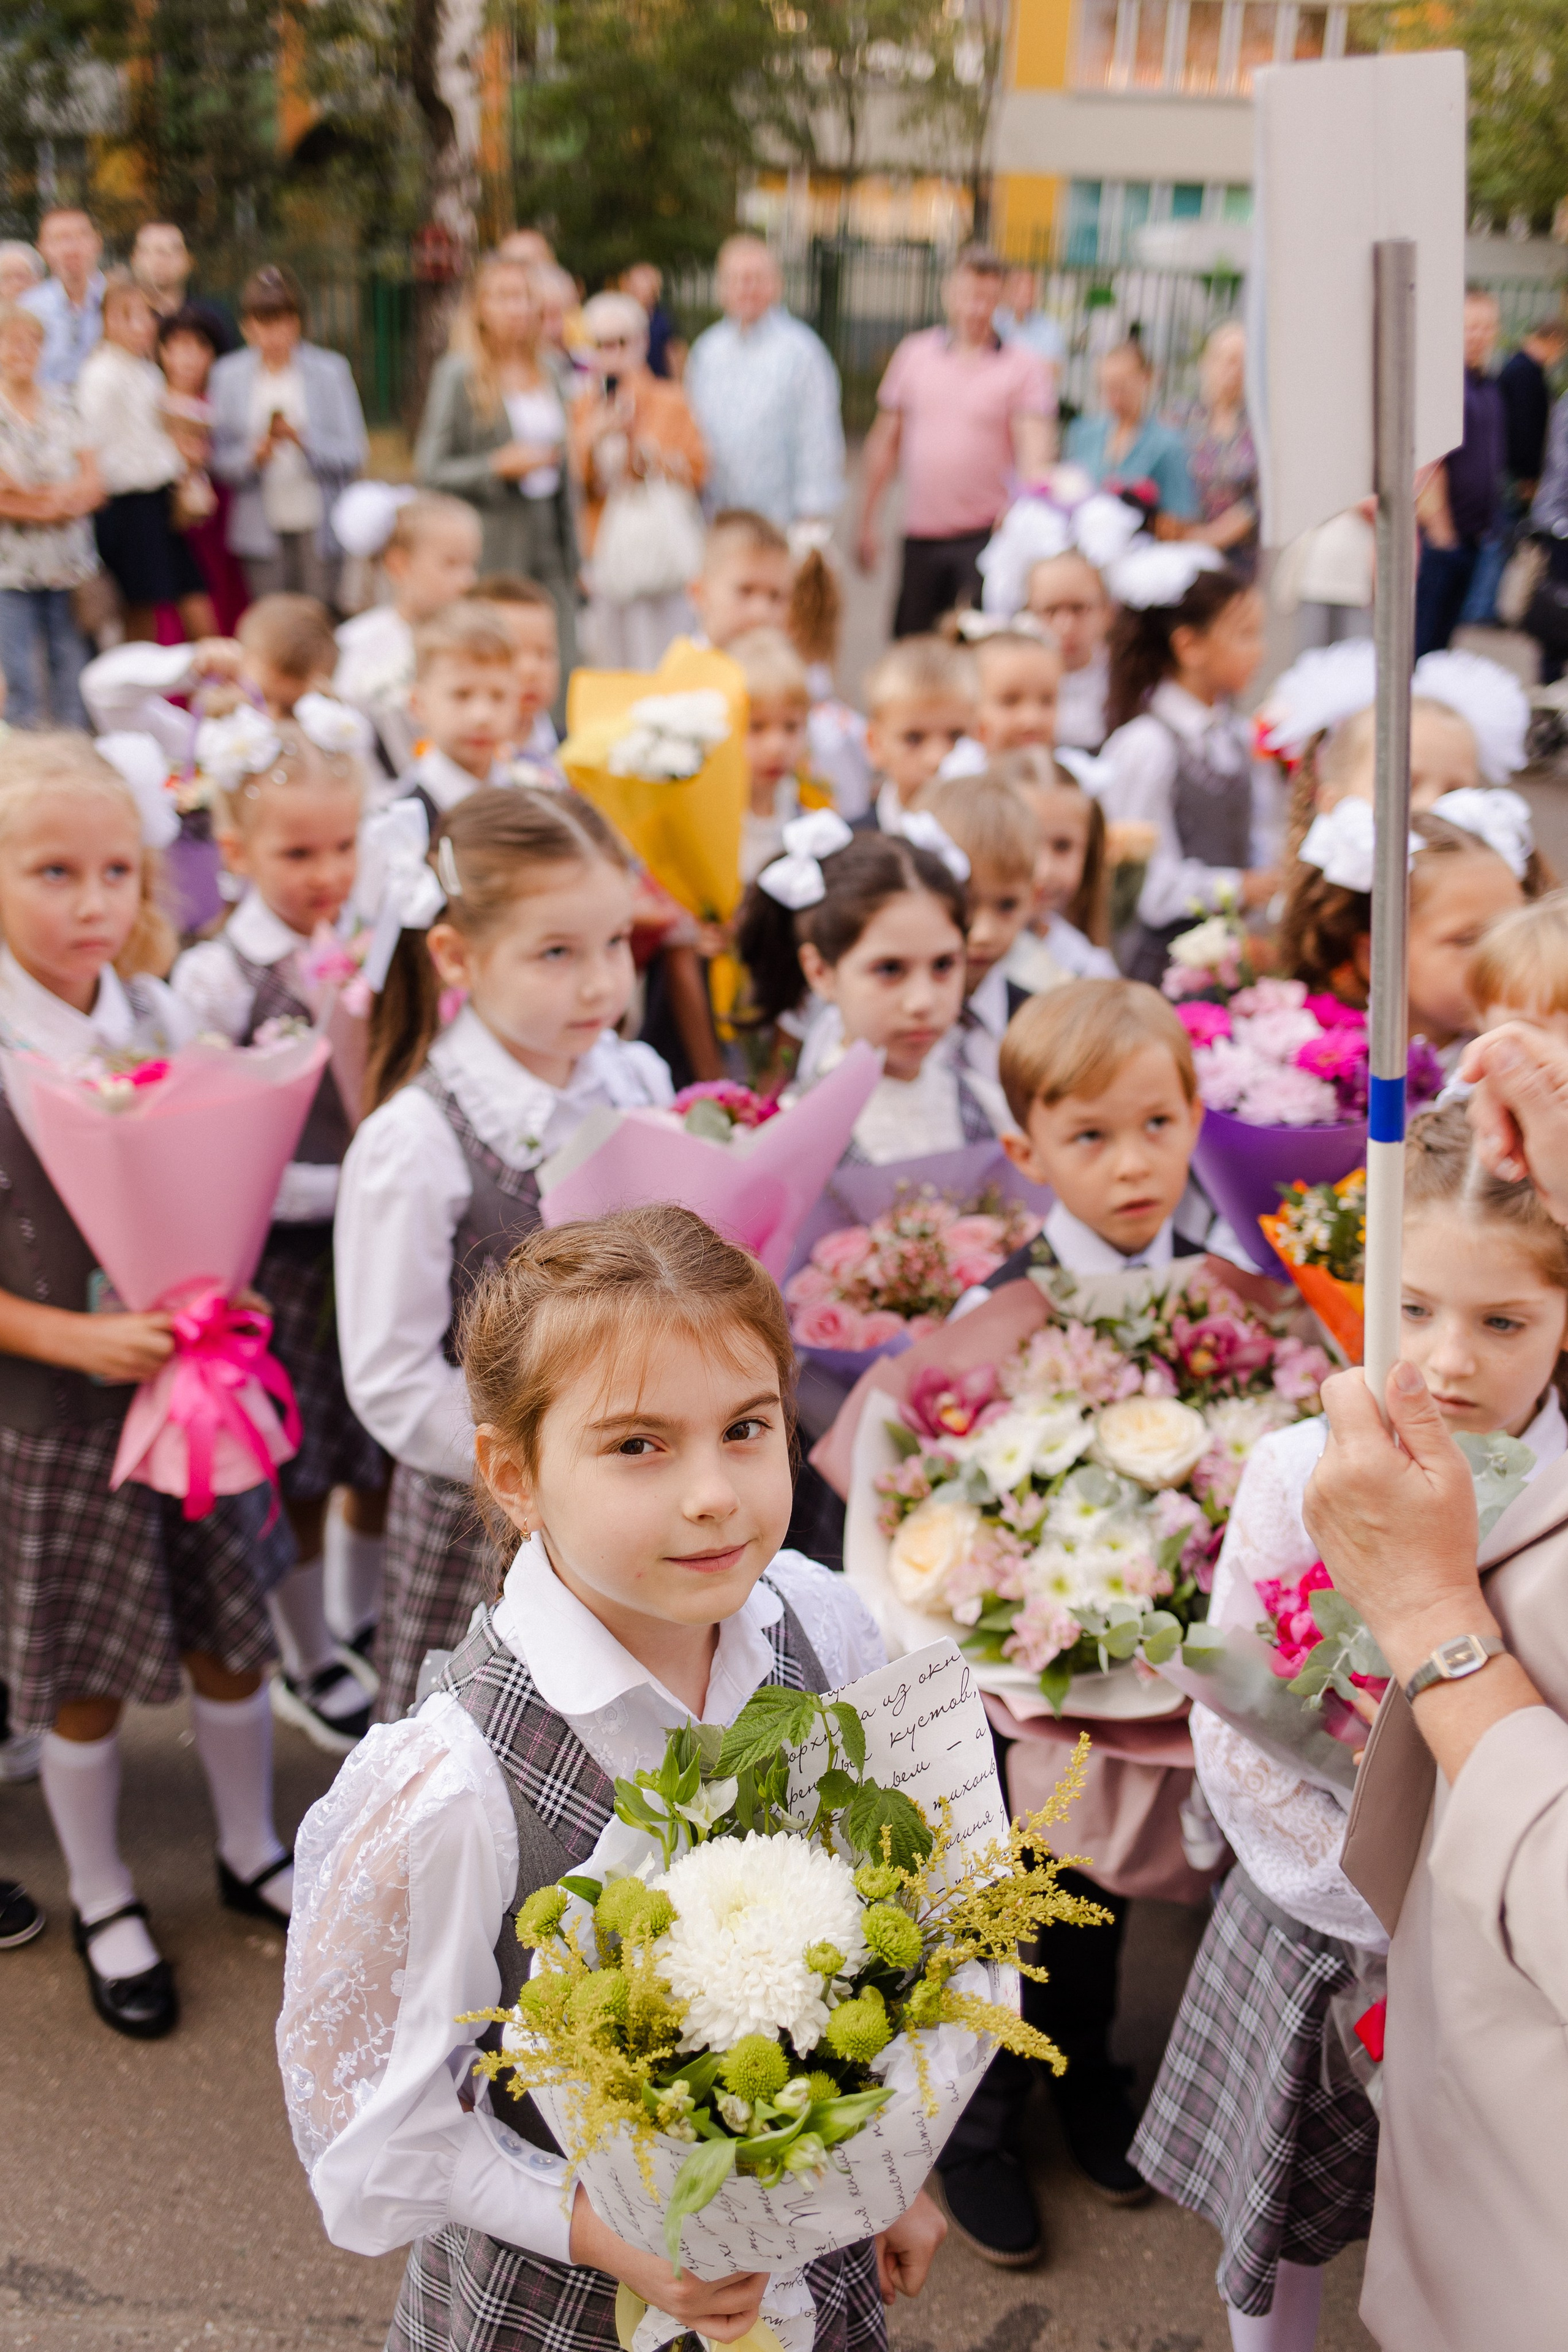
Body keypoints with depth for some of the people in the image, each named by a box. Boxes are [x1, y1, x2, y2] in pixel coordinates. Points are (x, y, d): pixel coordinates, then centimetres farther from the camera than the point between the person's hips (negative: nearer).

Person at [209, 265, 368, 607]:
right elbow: (220, 461, 5)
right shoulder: (228, 376, 7)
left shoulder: (331, 370, 3)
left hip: (319, 526, -1)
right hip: (263, 527, 1)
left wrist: (305, 440, -19)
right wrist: (252, 457, -16)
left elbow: (354, 456, -3)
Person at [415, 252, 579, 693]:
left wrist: (573, 553, 18)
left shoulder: (546, 375, 14)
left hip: (547, 538, 5)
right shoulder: (458, 376, -4)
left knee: (560, 669, -1)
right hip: (491, 550, -5)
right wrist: (499, 466, -18)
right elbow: (429, 470, -7)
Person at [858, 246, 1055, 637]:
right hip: (921, 533, 4)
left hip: (986, 535, -4)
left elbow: (1035, 450, -13)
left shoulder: (1024, 367, -3)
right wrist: (866, 520, 13)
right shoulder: (913, 353, 7)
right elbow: (885, 440, 13)